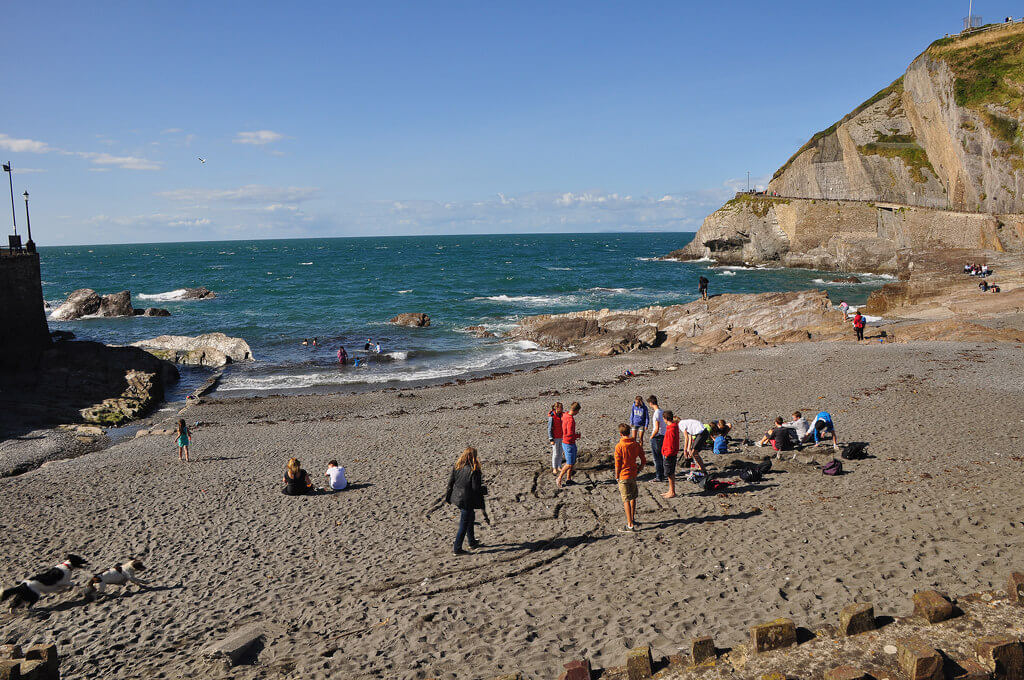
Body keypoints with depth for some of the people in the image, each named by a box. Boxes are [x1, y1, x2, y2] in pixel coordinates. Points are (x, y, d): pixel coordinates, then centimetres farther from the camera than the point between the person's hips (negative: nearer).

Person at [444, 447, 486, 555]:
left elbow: (450, 482, 5)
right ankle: (457, 549, 10)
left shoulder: (456, 467, -1)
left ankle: (472, 542, 40)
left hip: (457, 497, 7)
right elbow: (476, 488, -18)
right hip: (467, 501, -7)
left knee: (470, 518, 26)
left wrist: (448, 497, 14)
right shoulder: (474, 471, -20)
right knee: (463, 525, 5)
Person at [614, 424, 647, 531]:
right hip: (633, 475, 6)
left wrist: (617, 476, -1)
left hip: (623, 476, -5)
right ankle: (632, 519, 36)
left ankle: (630, 525, -6)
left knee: (626, 500, -3)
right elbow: (643, 461, 3)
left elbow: (617, 464, -13)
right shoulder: (636, 444, 0)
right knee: (633, 498, 21)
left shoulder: (619, 446, -15)